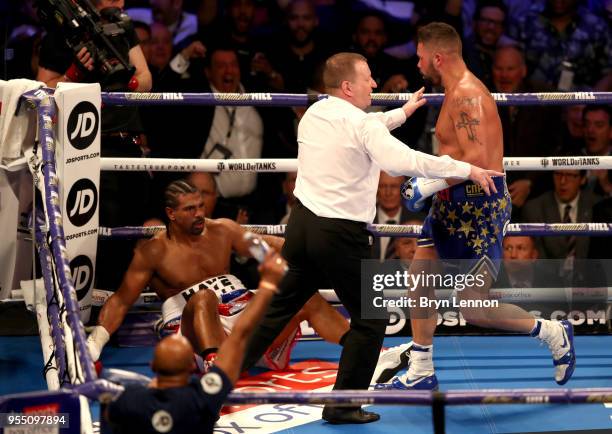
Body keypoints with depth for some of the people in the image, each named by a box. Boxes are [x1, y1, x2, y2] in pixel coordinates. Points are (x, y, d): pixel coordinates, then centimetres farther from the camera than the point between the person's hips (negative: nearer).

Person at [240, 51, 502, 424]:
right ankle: (344, 405, 10)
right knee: (370, 320, 8)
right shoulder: (363, 125, -14)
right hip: (342, 235, -7)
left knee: (277, 309, 19)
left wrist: (401, 113, 37)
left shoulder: (314, 113, 9)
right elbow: (406, 162, -27)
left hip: (303, 224, 7)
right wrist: (467, 170, -20)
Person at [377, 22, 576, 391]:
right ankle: (420, 373, 22)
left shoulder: (466, 95, -20)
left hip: (479, 207, -11)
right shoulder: (457, 91, 12)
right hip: (455, 205, 11)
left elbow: (478, 160, -28)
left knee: (475, 310, -7)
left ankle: (554, 333, 12)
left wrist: (429, 185, -23)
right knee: (419, 279, 12)